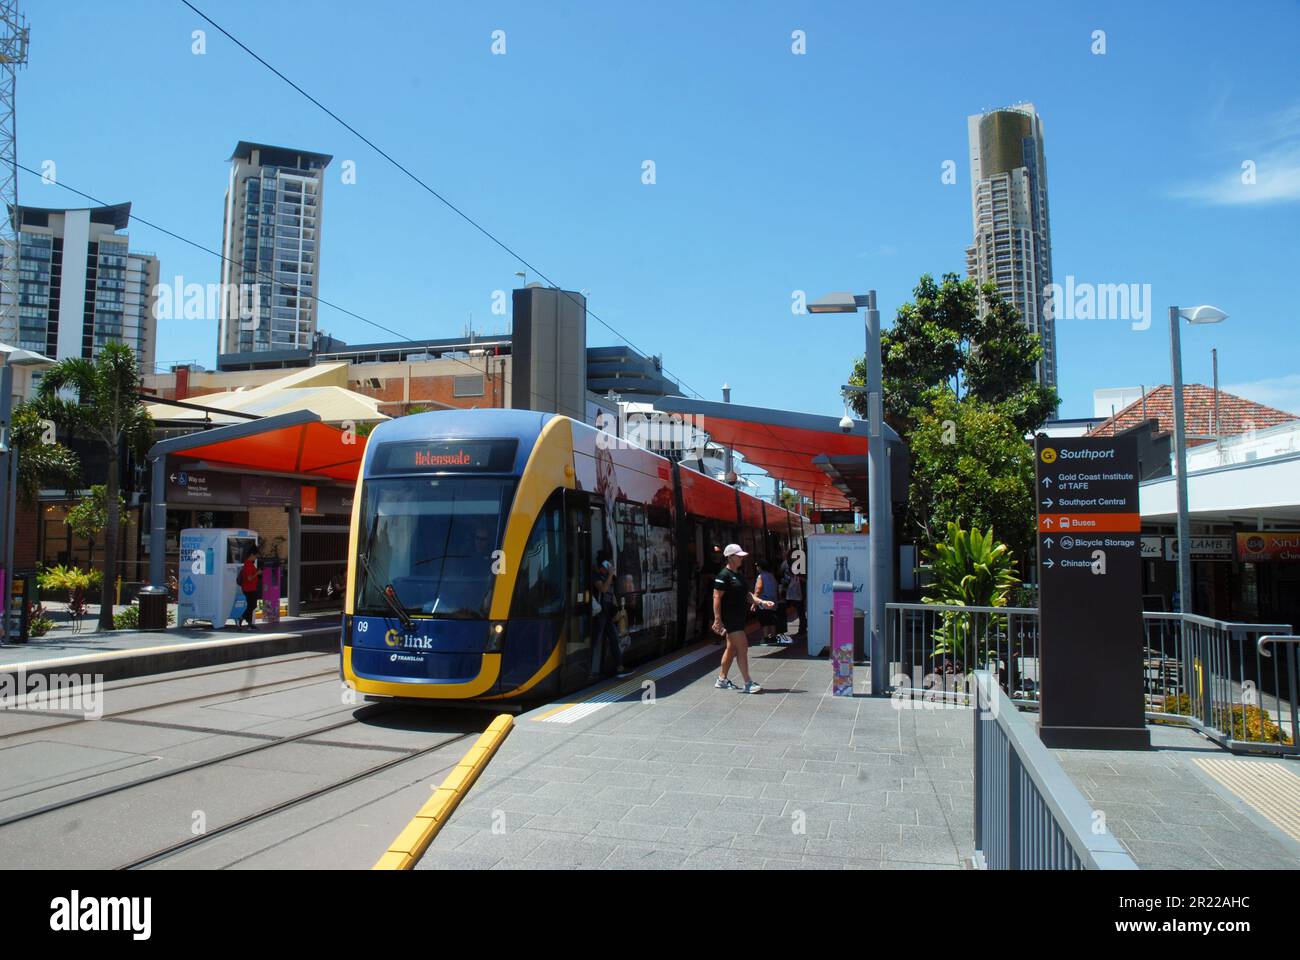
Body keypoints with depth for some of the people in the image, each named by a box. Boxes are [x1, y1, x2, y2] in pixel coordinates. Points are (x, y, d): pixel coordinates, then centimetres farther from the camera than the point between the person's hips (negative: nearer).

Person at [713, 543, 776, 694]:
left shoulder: (738, 575, 15)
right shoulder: (724, 575, -14)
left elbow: (746, 594, 17)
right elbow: (717, 597, -18)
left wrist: (762, 602, 2)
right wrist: (717, 620, -22)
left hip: (738, 618, 10)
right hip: (729, 618, -10)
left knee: (732, 648, 15)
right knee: (742, 648, -10)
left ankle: (722, 680, 25)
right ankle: (748, 684, -7)